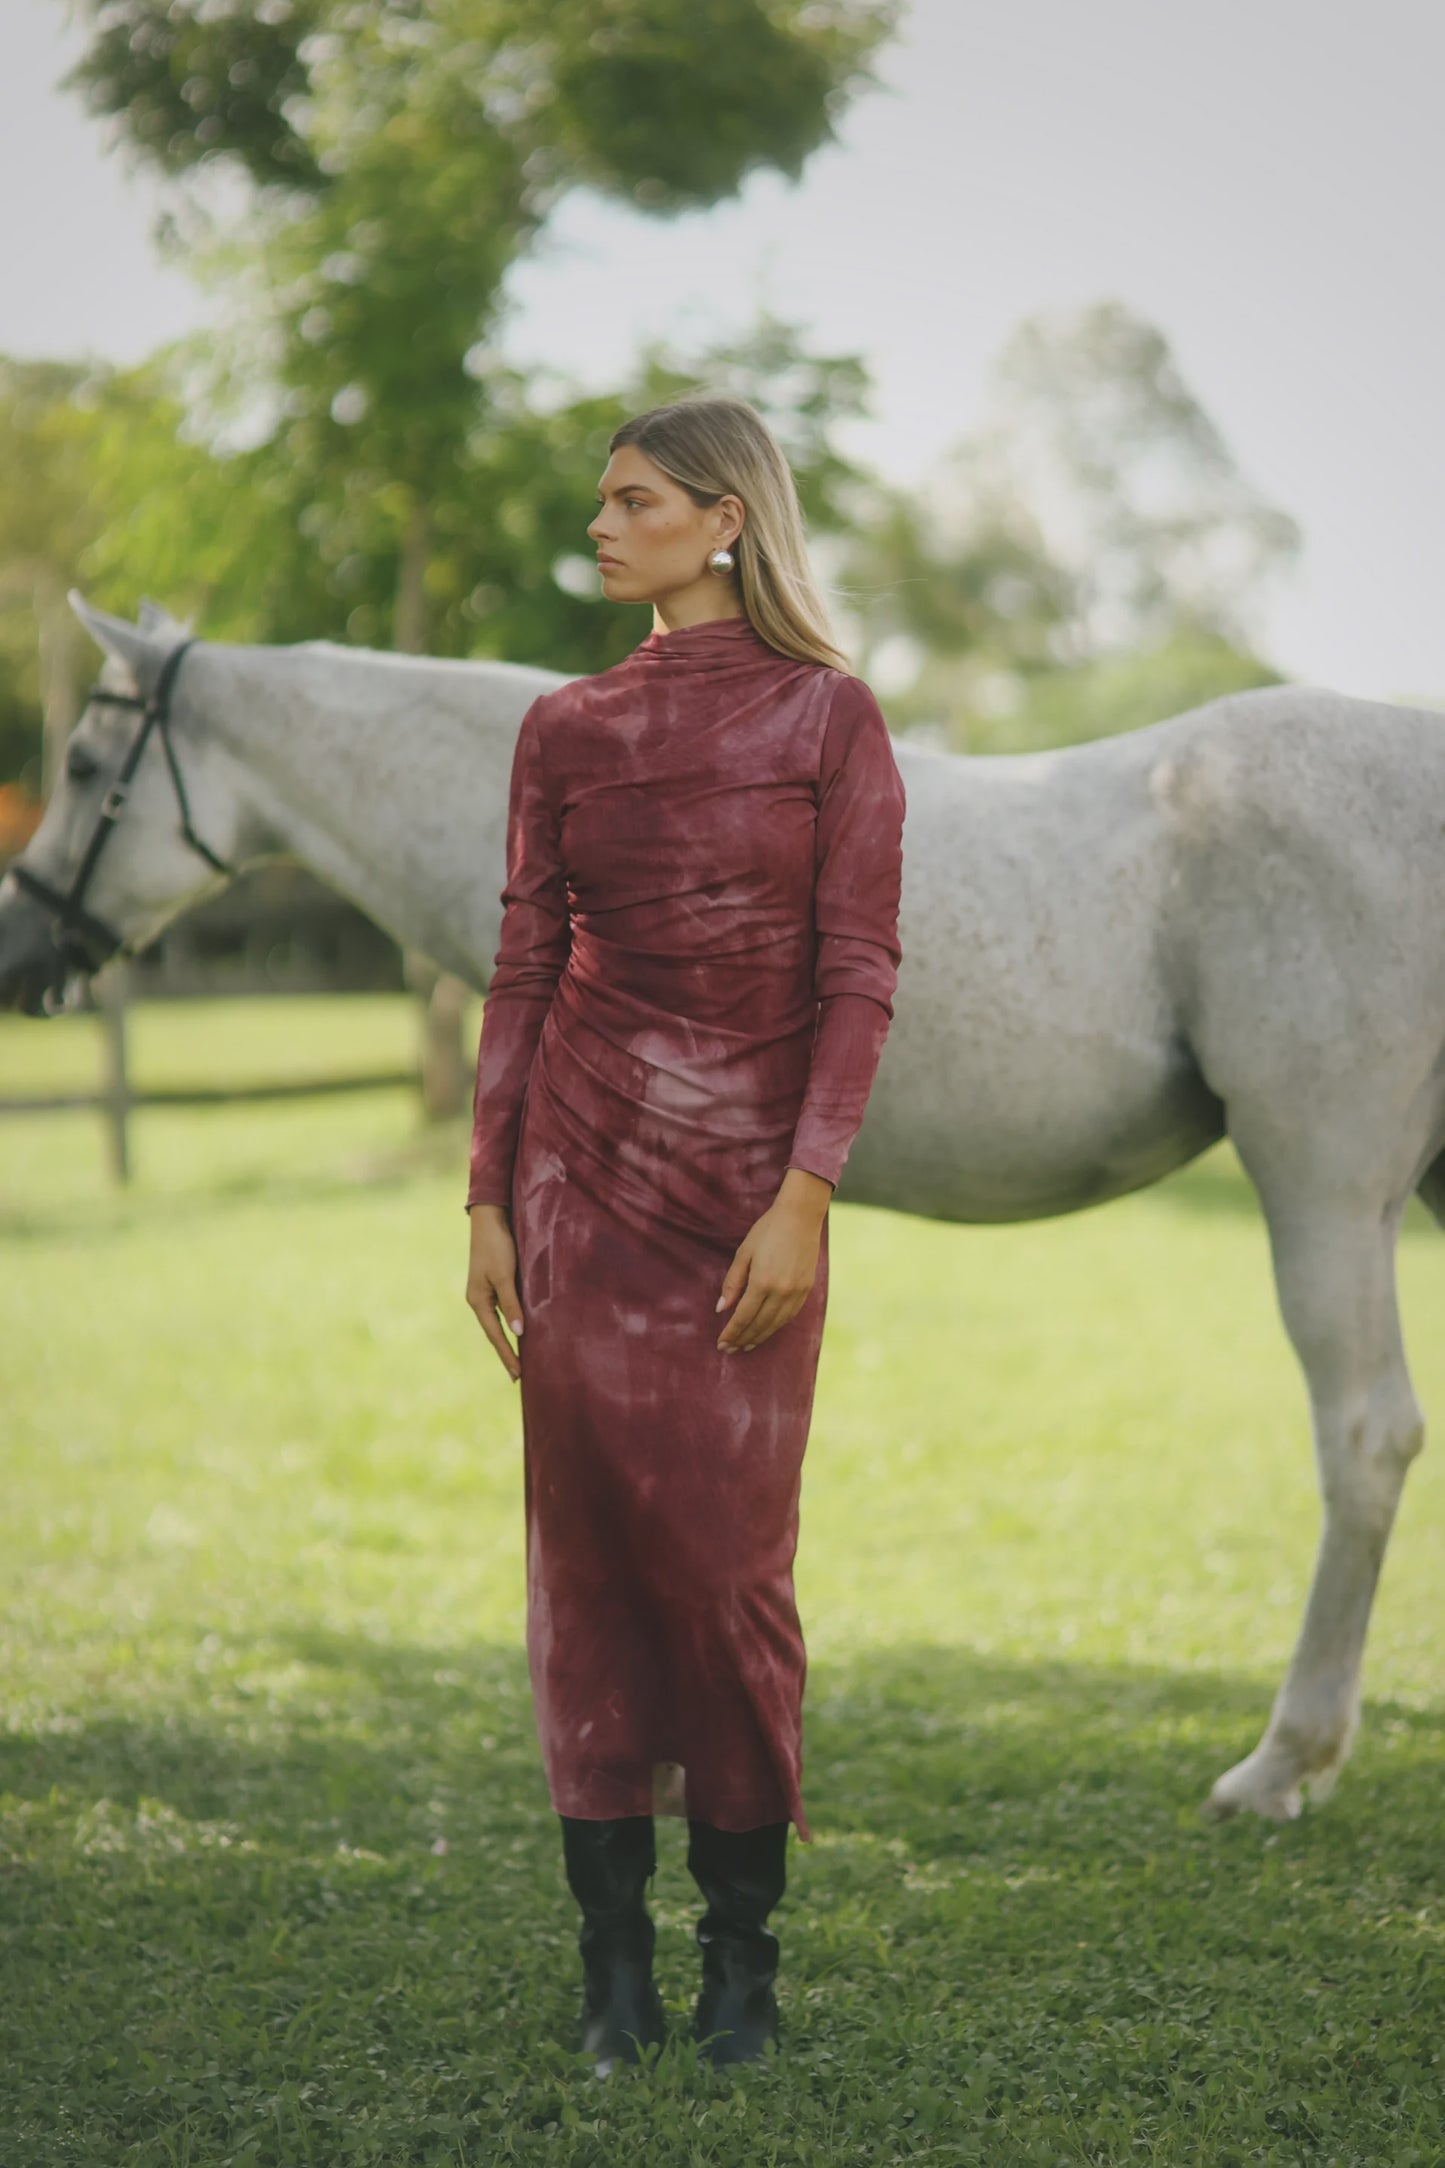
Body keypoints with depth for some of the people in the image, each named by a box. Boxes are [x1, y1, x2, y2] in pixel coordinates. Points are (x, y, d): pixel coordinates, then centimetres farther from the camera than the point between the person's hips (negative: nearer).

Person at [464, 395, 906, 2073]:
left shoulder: (829, 718, -1)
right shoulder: (565, 728, 8)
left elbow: (859, 974, -6)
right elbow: (523, 971, 8)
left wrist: (804, 1197, -14)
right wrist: (487, 1200, 3)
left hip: (748, 1180, -2)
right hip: (585, 1163, 3)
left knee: (729, 1556, 1)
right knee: (588, 1542, 2)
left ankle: (742, 1952, 15)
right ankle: (613, 1959, 11)